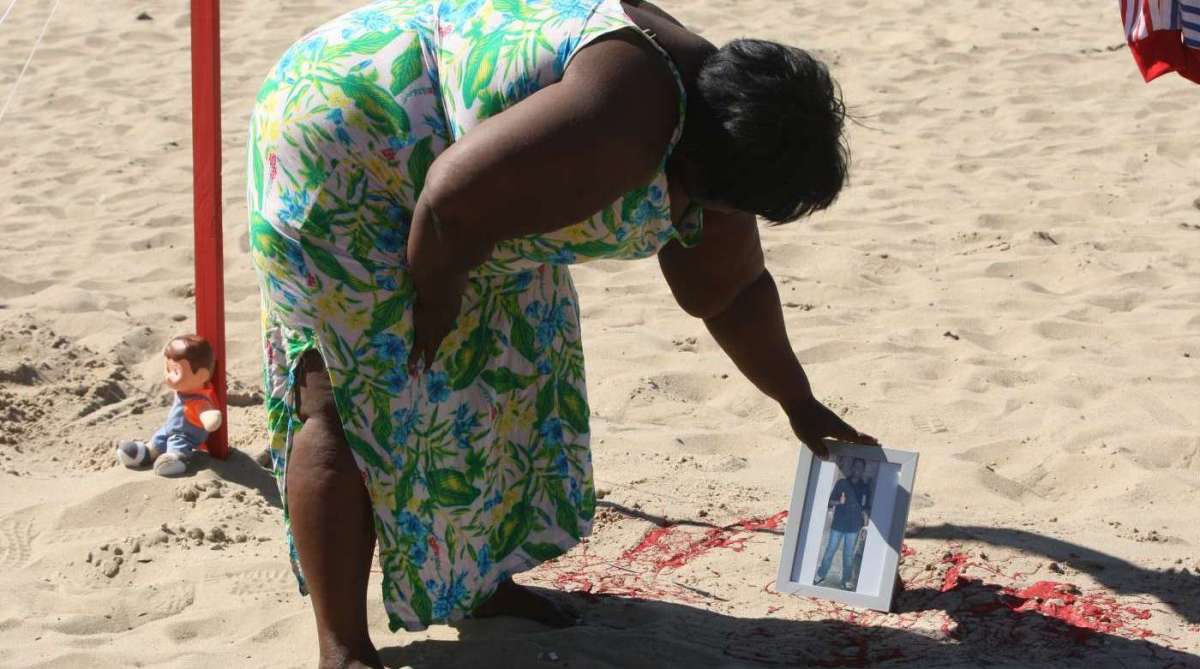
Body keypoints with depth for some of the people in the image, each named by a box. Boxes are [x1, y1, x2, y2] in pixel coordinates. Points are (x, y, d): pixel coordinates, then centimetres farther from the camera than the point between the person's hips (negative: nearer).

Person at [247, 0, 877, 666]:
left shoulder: (707, 139, 1)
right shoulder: (626, 125, -32)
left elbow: (732, 291, 17)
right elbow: (454, 201, -38)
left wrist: (800, 405, 25)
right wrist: (435, 290, -18)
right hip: (339, 141, -10)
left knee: (499, 369, 12)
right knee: (352, 398, -11)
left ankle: (470, 580, 25)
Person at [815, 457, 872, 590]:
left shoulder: (865, 486, 5)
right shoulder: (841, 483, 2)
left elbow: (867, 506, 12)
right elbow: (830, 502, 1)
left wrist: (866, 515, -6)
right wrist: (838, 502, -19)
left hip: (853, 526, 0)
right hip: (838, 524, 0)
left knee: (849, 554, 4)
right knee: (830, 550, 2)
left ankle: (847, 581, 10)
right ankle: (821, 575, 14)